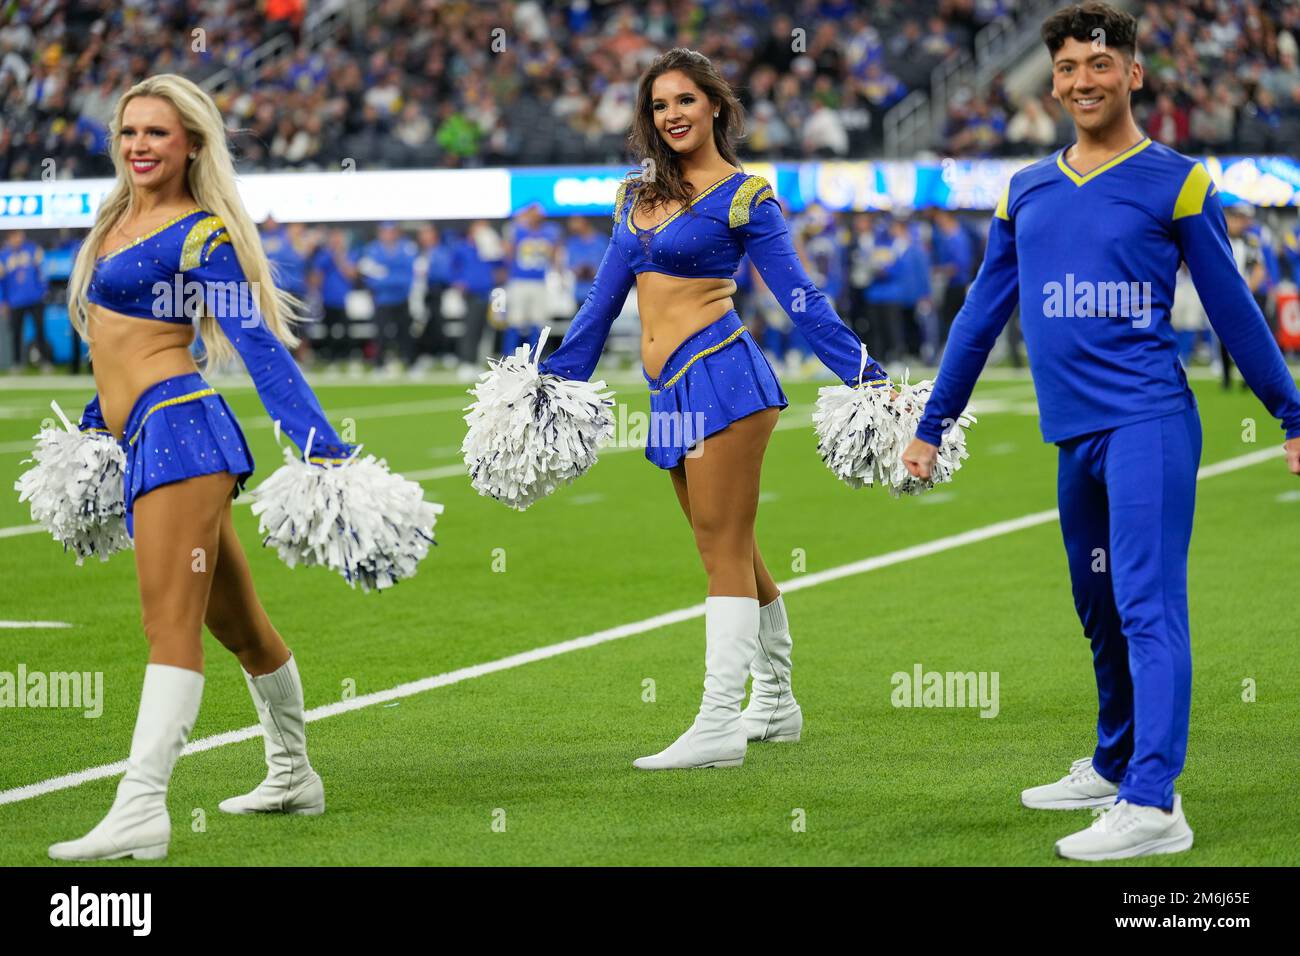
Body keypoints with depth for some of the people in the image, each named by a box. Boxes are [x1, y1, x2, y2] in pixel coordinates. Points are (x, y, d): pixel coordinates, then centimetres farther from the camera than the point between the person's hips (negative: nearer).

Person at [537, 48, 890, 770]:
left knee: (725, 551, -9)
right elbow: (604, 299, 22)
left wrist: (866, 374, -12)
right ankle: (776, 704, 25)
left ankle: (719, 724, -13)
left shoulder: (743, 195, -3)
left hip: (720, 376, -7)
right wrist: (555, 379, 23)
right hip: (672, 393, 7)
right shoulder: (639, 195, 16)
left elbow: (798, 296, -5)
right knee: (731, 554, 14)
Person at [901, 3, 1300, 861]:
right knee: (1103, 615, 16)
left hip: (1148, 421, -6)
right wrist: (932, 426, 21)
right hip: (1075, 434, 6)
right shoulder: (1025, 193, 14)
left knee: (1148, 610, -14)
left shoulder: (1176, 183, 0)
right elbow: (981, 316, 20)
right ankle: (1113, 769, 30)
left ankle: (1153, 804, -21)